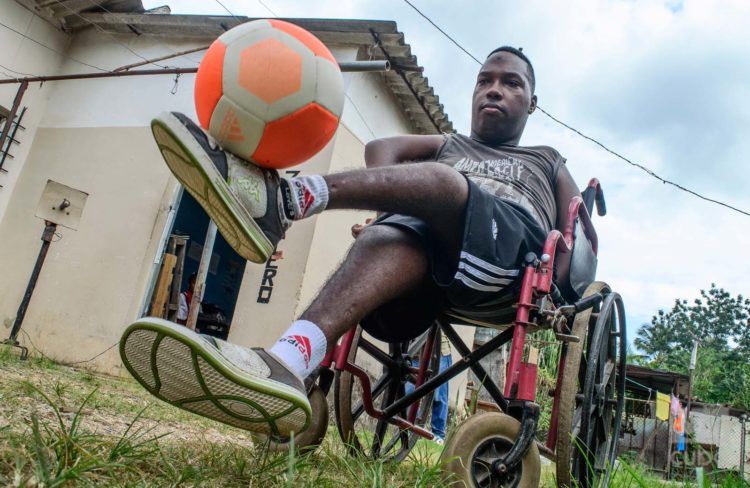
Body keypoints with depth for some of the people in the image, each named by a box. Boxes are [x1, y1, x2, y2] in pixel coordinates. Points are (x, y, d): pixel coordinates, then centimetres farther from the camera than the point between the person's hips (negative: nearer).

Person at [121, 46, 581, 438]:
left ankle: (286, 197, -49)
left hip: (513, 246, -1)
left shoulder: (548, 161, 35)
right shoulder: (447, 146, 36)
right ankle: (288, 361, -56)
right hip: (430, 245, 1)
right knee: (392, 237, -34)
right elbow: (383, 149, 14)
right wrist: (390, 202, -9)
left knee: (439, 179, -30)